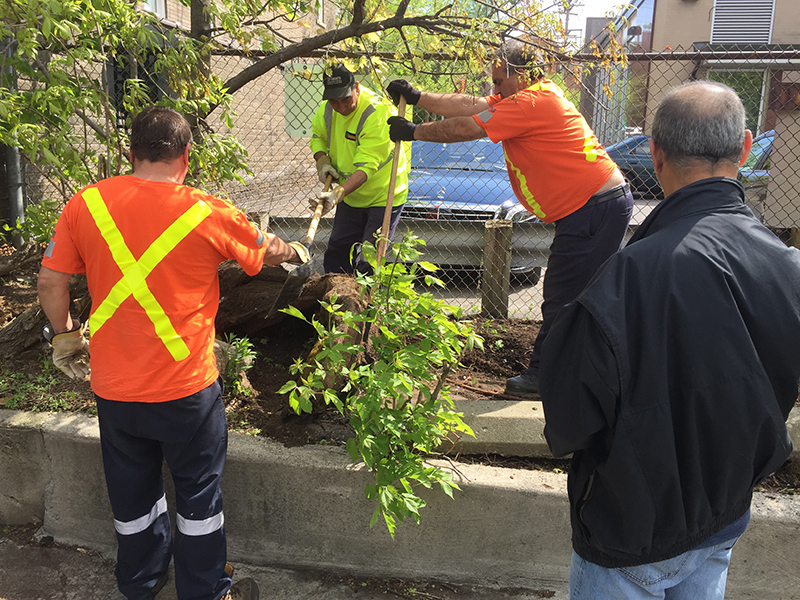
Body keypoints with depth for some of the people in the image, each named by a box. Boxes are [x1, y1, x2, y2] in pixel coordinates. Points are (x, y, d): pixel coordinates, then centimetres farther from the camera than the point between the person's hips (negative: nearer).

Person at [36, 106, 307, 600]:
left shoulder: (86, 204, -6)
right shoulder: (207, 213, -14)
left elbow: (52, 281, 0)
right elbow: (268, 251, 3)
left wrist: (65, 336, 17)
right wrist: (295, 250, 26)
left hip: (113, 388, 4)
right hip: (185, 390, -3)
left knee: (132, 489, 23)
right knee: (199, 490, 16)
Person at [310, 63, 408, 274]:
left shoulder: (378, 112, -29)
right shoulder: (328, 108, -7)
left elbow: (367, 166, -34)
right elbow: (317, 134, 14)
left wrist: (338, 193, -45)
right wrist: (322, 160, -7)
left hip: (383, 195, -7)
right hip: (350, 196, 7)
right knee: (337, 252, 15)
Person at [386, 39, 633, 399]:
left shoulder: (531, 102, -15)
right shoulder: (536, 96, 16)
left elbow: (465, 128, -13)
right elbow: (469, 105, 15)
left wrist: (413, 132, -1)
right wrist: (416, 97, 13)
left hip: (595, 208, -11)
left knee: (562, 300, -4)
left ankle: (541, 378, 5)